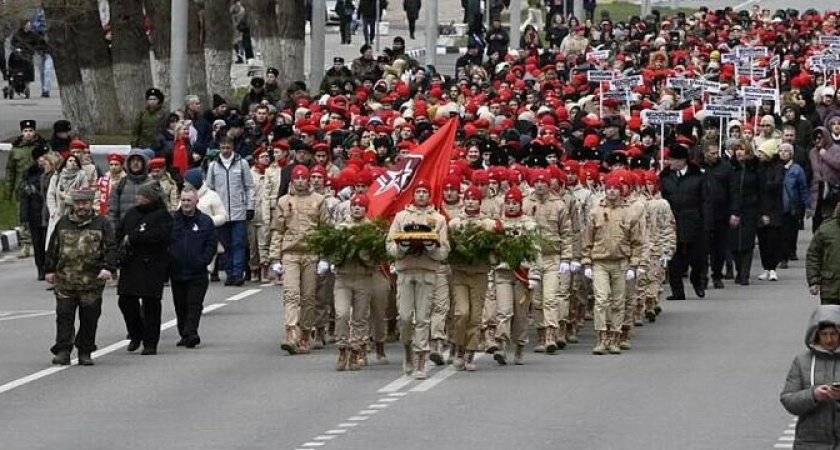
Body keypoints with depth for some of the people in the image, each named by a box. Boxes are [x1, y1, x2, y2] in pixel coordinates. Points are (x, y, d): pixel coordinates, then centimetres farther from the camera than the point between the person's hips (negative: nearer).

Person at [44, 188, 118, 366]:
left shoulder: (101, 224, 5)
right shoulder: (63, 224, 12)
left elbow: (111, 248, -2)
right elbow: (53, 249, 17)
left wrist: (108, 268, -15)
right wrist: (49, 270, 11)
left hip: (92, 282, -1)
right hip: (65, 280, 1)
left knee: (89, 318, 3)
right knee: (64, 316, -5)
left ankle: (85, 352, 12)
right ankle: (63, 351, -5)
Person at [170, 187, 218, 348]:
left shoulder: (205, 221, 3)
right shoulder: (172, 220, 5)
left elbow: (211, 245, 2)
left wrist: (202, 261, -10)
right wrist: (168, 260, -5)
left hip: (197, 274, -2)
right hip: (177, 273, 2)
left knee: (194, 305, -9)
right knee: (180, 306, 9)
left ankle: (190, 334, -15)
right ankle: (185, 335, 18)